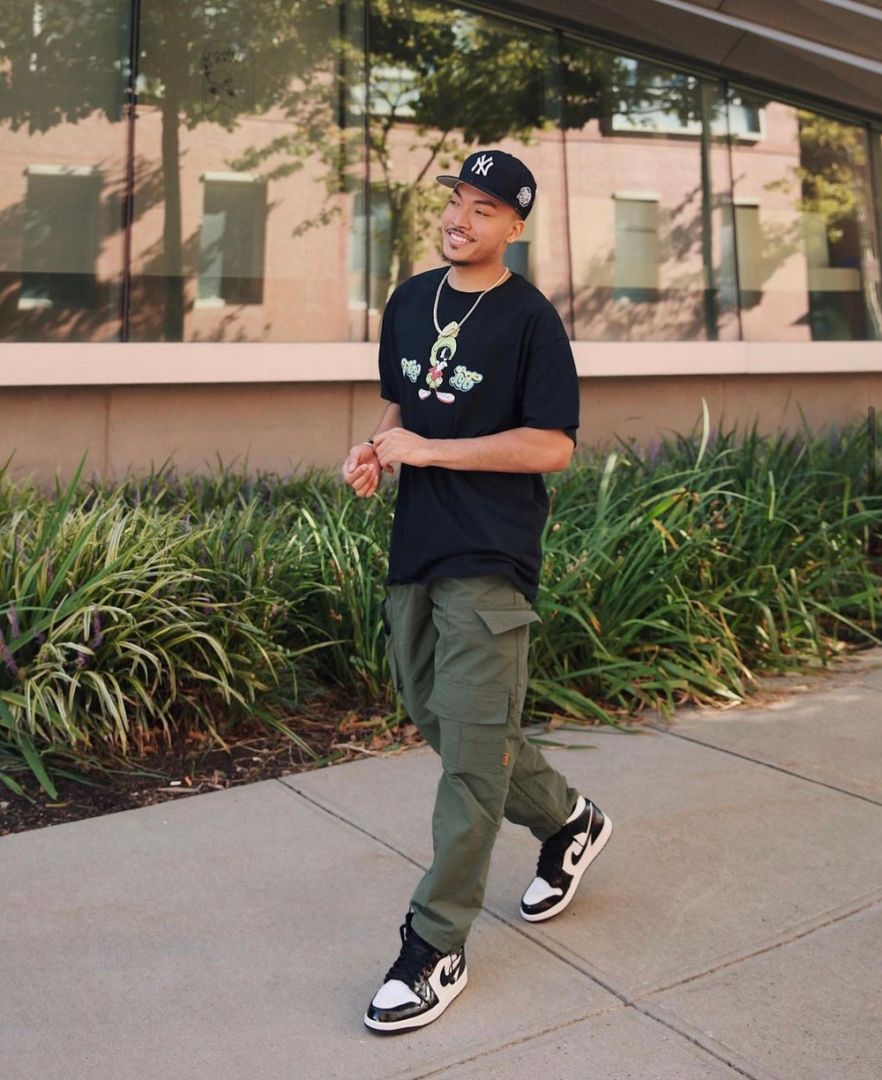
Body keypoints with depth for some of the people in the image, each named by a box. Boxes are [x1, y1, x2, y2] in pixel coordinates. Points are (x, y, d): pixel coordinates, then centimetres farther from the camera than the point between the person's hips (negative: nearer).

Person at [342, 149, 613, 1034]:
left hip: (489, 562, -7)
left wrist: (426, 451, -15)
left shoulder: (529, 318, -8)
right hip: (413, 552, 8)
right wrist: (375, 450, 2)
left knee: (469, 750, -4)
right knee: (439, 719, 17)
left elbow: (553, 446, -14)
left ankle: (436, 949, 7)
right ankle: (567, 820, 38)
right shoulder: (408, 302, 13)